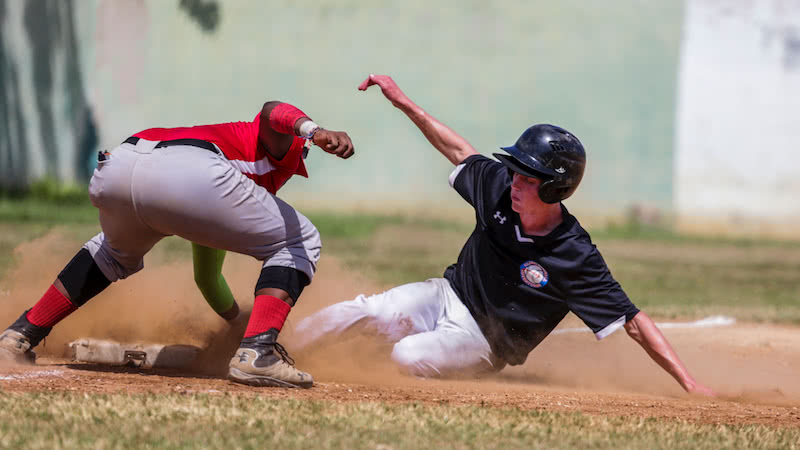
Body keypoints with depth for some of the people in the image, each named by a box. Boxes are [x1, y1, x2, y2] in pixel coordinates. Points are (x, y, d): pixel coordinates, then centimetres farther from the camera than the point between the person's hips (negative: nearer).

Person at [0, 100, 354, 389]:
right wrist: (315, 131, -19)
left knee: (117, 252, 42)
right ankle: (256, 353, -8)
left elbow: (205, 278, 53)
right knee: (298, 243, 11)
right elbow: (272, 113, 2)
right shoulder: (284, 143, 27)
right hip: (186, 175, -8)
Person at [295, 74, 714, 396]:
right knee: (365, 312, -18)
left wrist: (690, 384, -32)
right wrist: (401, 100, 5)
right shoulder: (499, 187, -13)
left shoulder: (576, 259, -27)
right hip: (447, 296, 5)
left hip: (485, 342, -5)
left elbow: (633, 322, -26)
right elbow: (459, 150, 6)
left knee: (409, 357, -30)